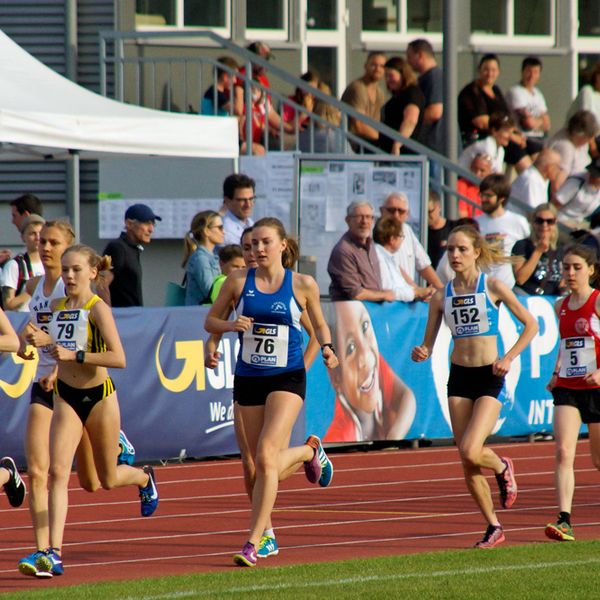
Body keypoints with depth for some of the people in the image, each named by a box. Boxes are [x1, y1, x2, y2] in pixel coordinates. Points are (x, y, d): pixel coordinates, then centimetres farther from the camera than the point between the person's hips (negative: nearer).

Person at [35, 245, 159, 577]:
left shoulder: (97, 309, -14)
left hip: (99, 396, -4)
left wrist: (74, 355, -28)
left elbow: (118, 358, -25)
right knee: (58, 471, -16)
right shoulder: (57, 307, 4)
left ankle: (144, 478, 50)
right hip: (65, 398, 4)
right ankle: (54, 553, -22)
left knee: (108, 479, 13)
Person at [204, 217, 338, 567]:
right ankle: (309, 451, 44)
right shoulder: (239, 282, 1)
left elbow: (319, 324, 13)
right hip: (248, 379, 3)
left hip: (287, 379, -3)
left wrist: (327, 348, -7)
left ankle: (253, 543, -15)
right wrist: (230, 325, -14)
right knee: (264, 464, 9)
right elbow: (210, 321, 8)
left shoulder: (303, 285, -1)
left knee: (266, 457, -18)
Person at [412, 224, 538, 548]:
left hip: (489, 377, -4)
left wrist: (508, 358, -10)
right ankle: (493, 526, 17)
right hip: (458, 376, 4)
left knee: (470, 451, -20)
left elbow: (530, 325, 1)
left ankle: (502, 467, 15)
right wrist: (420, 352, -16)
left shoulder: (493, 287, -5)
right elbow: (428, 344, 7)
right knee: (467, 463, 2)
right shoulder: (442, 296, 4)